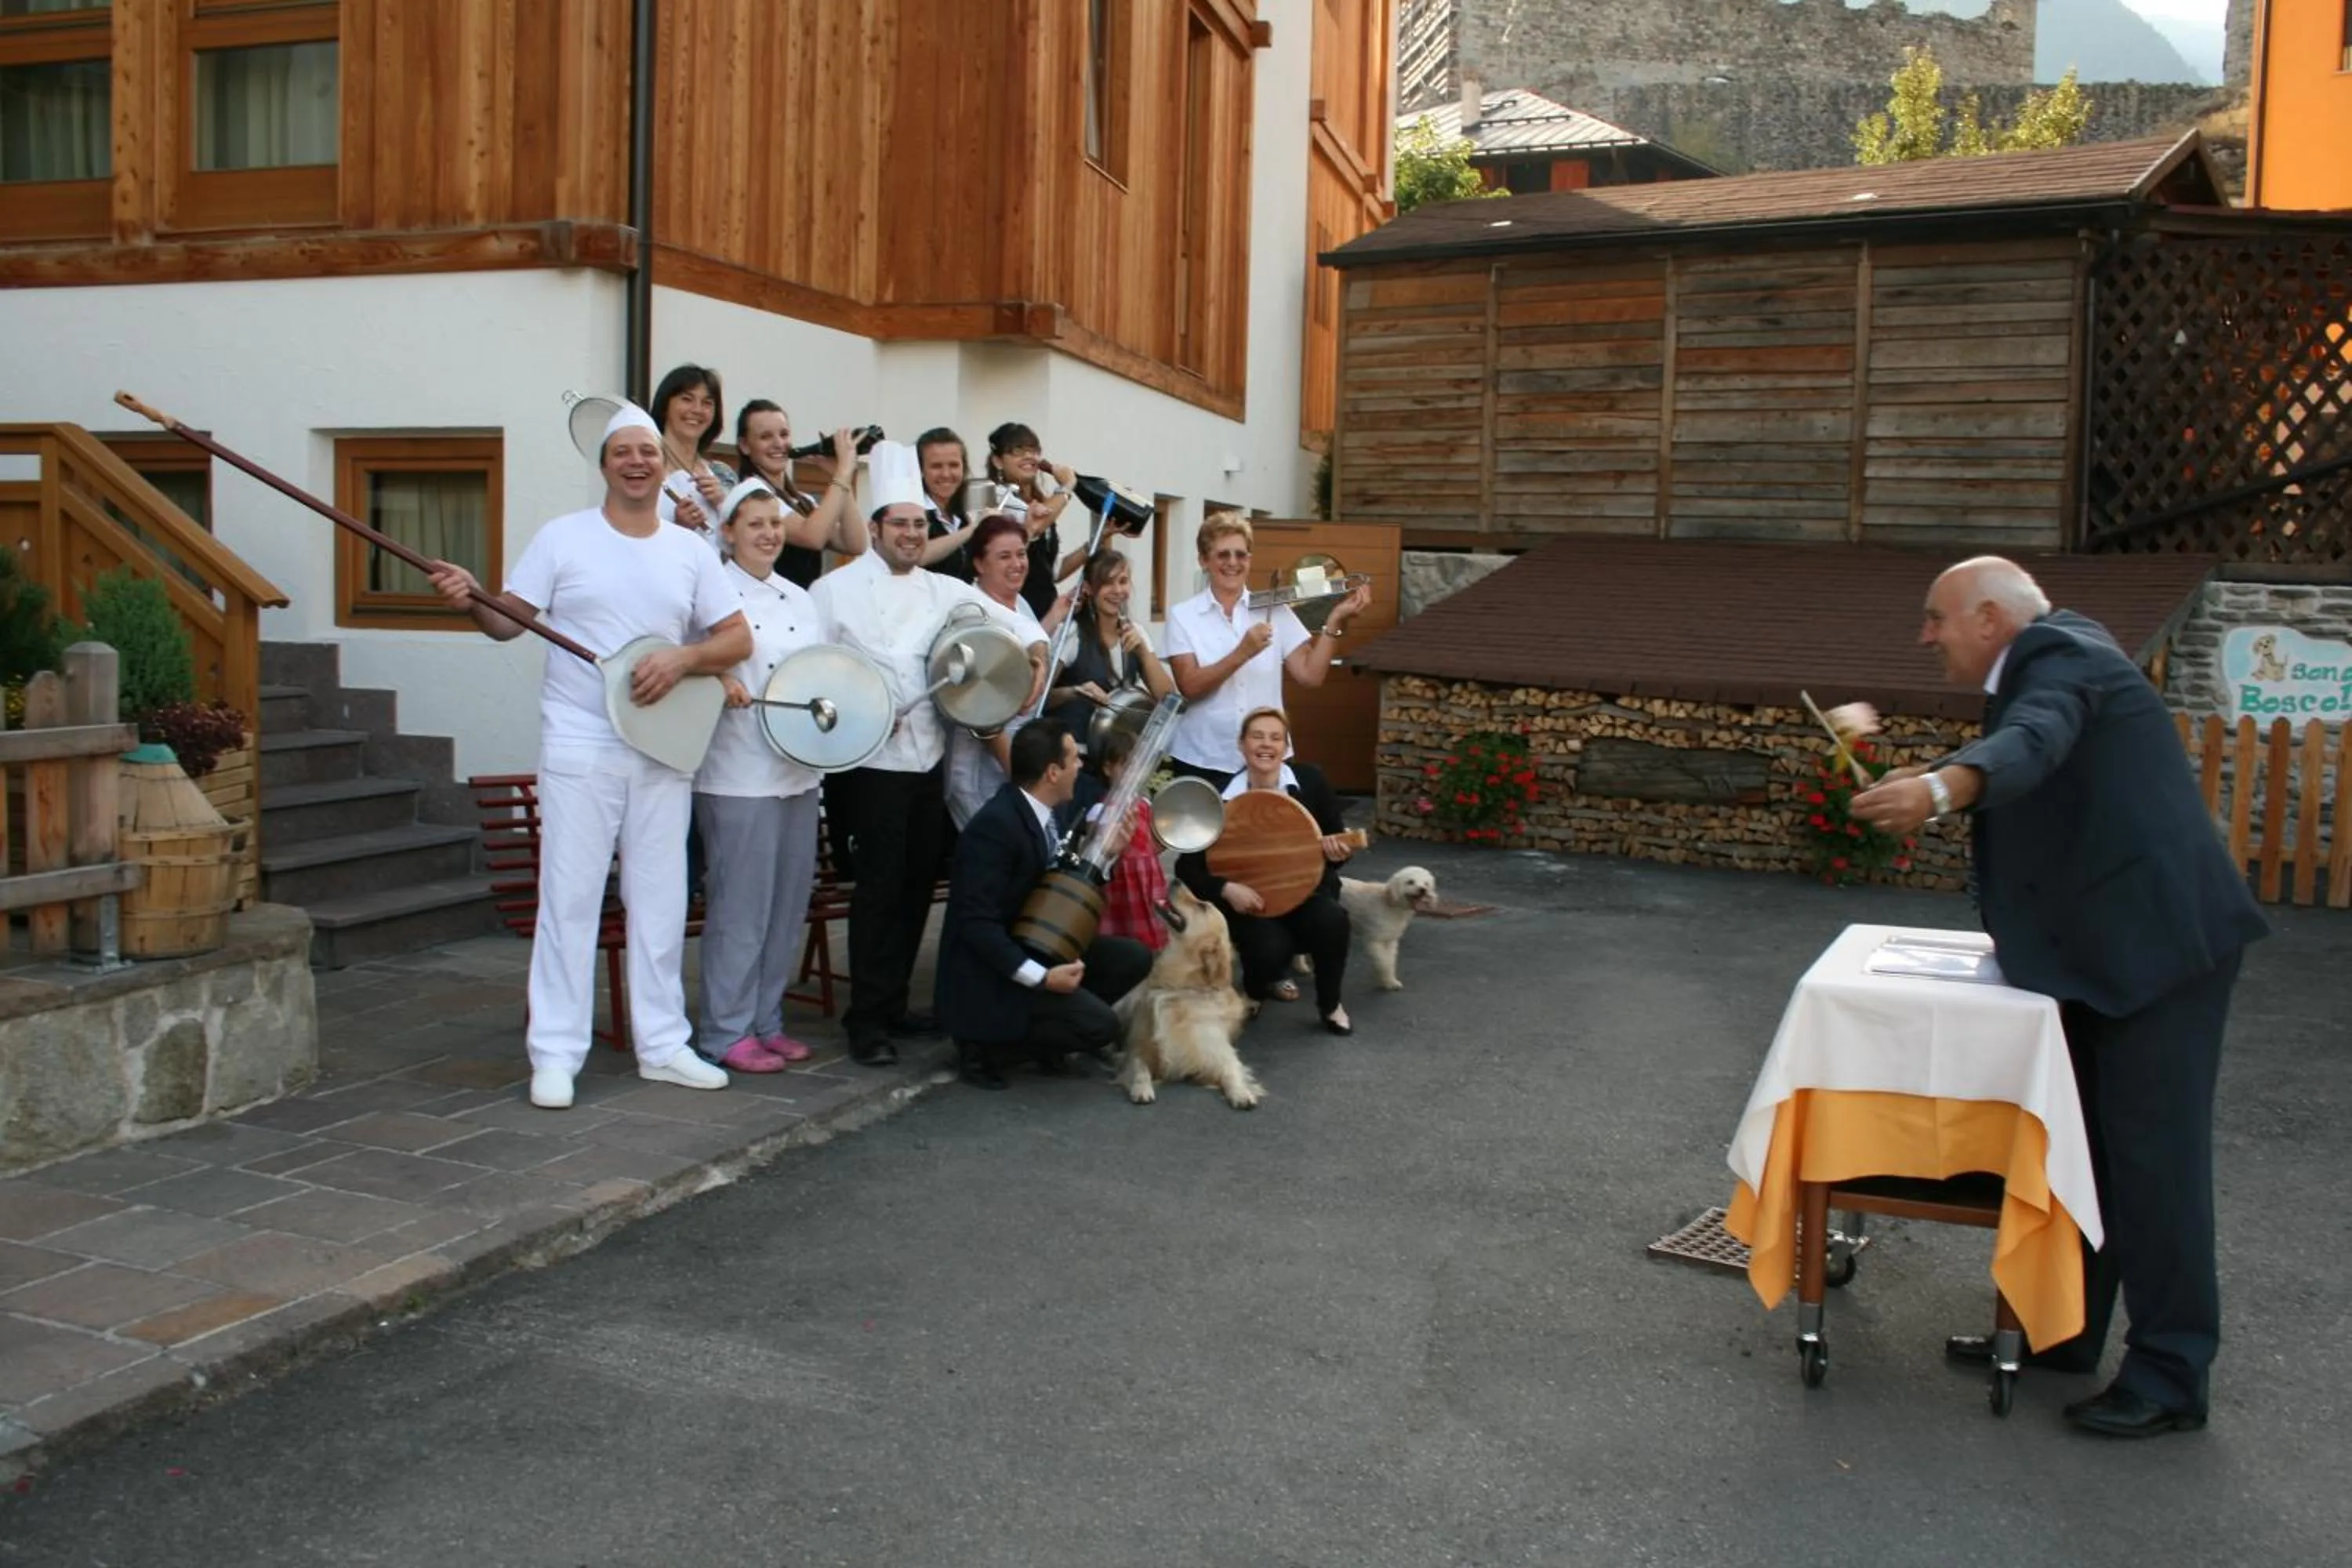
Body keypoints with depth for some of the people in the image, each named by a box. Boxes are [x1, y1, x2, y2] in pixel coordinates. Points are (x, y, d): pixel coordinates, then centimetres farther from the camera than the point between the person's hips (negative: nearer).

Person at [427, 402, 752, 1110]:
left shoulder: (690, 551, 8)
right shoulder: (563, 538, 0)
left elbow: (739, 637, 6)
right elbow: (511, 620, 0)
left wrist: (681, 659, -12)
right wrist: (472, 602, -20)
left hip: (665, 752, 3)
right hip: (580, 750, -3)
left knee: (661, 900, 10)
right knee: (570, 899, -1)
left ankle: (663, 1044, 20)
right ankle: (556, 1053, 7)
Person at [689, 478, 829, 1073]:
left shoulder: (800, 598, 16)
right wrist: (717, 682, -27)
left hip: (799, 771, 7)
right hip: (738, 773, -7)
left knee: (789, 901, 11)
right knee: (740, 905, -4)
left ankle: (766, 1020, 22)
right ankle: (726, 1033, 6)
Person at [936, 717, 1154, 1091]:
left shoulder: (1045, 812, 2)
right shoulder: (994, 825, -25)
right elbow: (977, 922, -29)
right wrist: (1041, 977, -32)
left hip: (1038, 947, 9)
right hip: (992, 968, -9)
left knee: (1134, 958, 2)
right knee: (1100, 1024, -21)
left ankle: (1042, 1032, 11)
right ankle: (986, 1041, -3)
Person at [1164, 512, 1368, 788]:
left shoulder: (1274, 610, 4)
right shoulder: (1183, 616, -1)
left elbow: (1310, 674, -3)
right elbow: (1190, 687, -13)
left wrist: (1336, 619, -12)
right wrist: (1242, 653, -24)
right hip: (1204, 761, -1)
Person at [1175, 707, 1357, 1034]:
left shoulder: (1310, 780, -8)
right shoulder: (1222, 799, -11)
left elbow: (1338, 845, 0)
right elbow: (1187, 868, -9)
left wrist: (1338, 853, -24)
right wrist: (1227, 889, -26)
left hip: (1307, 890, 2)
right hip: (1250, 900, -1)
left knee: (1332, 922, -32)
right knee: (1270, 948, -32)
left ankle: (1330, 1004, -1)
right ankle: (1255, 992, 9)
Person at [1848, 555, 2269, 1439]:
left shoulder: (2062, 654, -16)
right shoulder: (2038, 667, 14)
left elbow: (2035, 741, -38)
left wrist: (1941, 790, -54)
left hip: (2160, 939, -10)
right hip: (2101, 948, 11)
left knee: (2152, 1151, -4)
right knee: (2079, 1141, 16)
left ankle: (2170, 1375, 6)